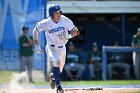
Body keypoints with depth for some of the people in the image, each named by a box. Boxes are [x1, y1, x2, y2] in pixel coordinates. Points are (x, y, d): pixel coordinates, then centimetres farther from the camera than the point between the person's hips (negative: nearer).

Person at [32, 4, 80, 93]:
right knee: (56, 62, -30)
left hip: (62, 48, 4)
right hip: (52, 47, -4)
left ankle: (53, 76, 52)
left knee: (59, 69, 15)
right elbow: (35, 30, -2)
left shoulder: (65, 20, -13)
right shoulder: (46, 23, -17)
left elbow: (75, 31, -9)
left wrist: (69, 36, -30)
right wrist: (37, 45, -3)